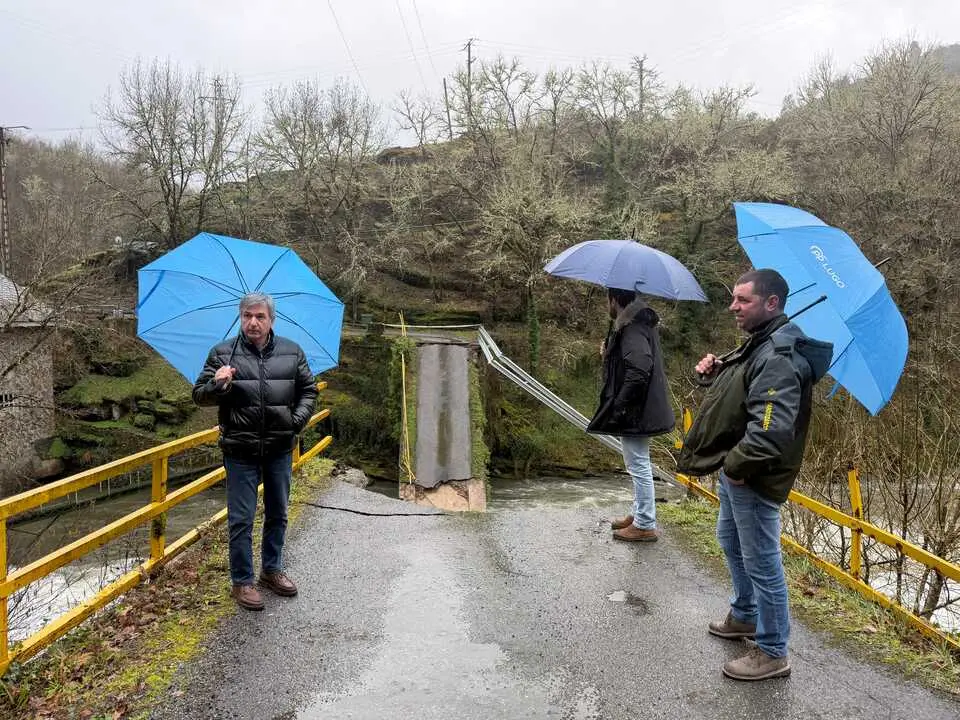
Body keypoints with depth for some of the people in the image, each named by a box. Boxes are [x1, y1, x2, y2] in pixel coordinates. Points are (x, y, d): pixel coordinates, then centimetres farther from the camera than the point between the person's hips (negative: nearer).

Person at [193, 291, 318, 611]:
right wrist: (217, 384, -24)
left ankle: (272, 570, 35)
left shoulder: (292, 352, 3)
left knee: (278, 514, 16)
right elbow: (199, 395, -3)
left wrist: (299, 418, -5)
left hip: (280, 449, 3)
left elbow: (308, 389, 11)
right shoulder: (223, 353, -3)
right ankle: (242, 582, 18)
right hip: (240, 452, -3)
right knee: (241, 520, 3)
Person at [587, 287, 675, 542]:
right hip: (641, 409, 11)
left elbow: (639, 371, -31)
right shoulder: (638, 323, 13)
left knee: (639, 466, -1)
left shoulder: (633, 330, -20)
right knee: (639, 466, 20)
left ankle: (645, 526, 8)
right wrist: (609, 353, 12)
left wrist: (619, 406, -25)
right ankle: (639, 514, 33)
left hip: (636, 412, -11)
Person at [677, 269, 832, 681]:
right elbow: (736, 392, 19)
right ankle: (745, 616, 47)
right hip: (735, 468, 11)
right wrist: (714, 374, -1)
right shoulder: (760, 344, 9)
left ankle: (772, 653, 18)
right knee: (731, 541, 27)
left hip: (753, 477, -11)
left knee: (761, 562, 2)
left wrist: (736, 464, -22)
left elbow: (771, 428, -34)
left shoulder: (779, 357, -25)